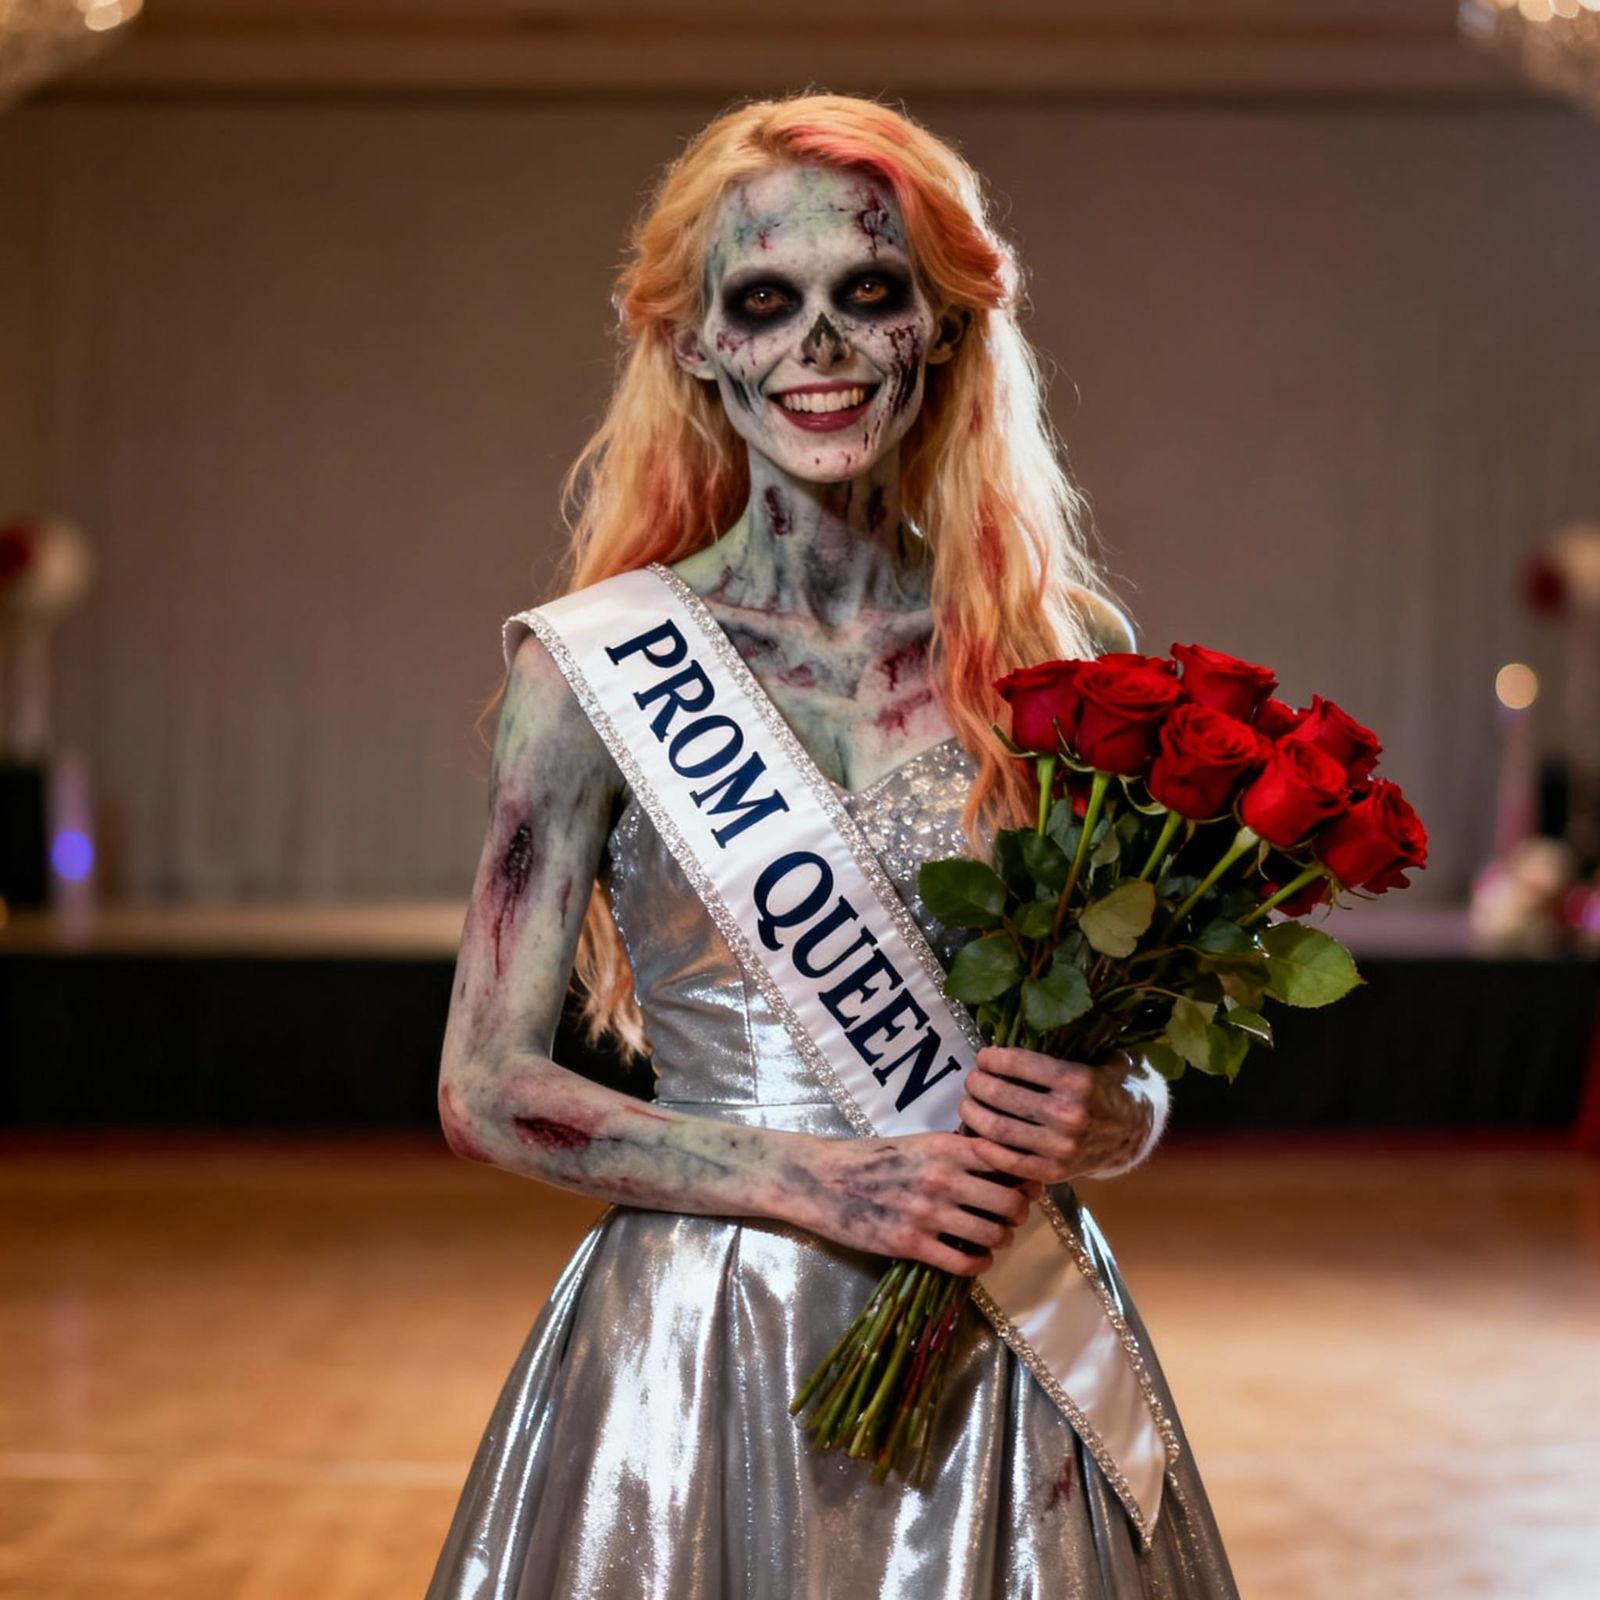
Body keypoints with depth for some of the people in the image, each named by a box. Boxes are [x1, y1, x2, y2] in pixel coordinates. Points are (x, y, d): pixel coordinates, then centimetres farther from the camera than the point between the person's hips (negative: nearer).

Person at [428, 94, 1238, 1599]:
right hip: (693, 1348, -2)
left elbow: (1140, 1070, 10)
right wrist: (823, 1181, -14)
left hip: (998, 1357, 2)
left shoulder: (1063, 651, 2)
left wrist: (1096, 1122, -12)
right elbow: (489, 1088, -4)